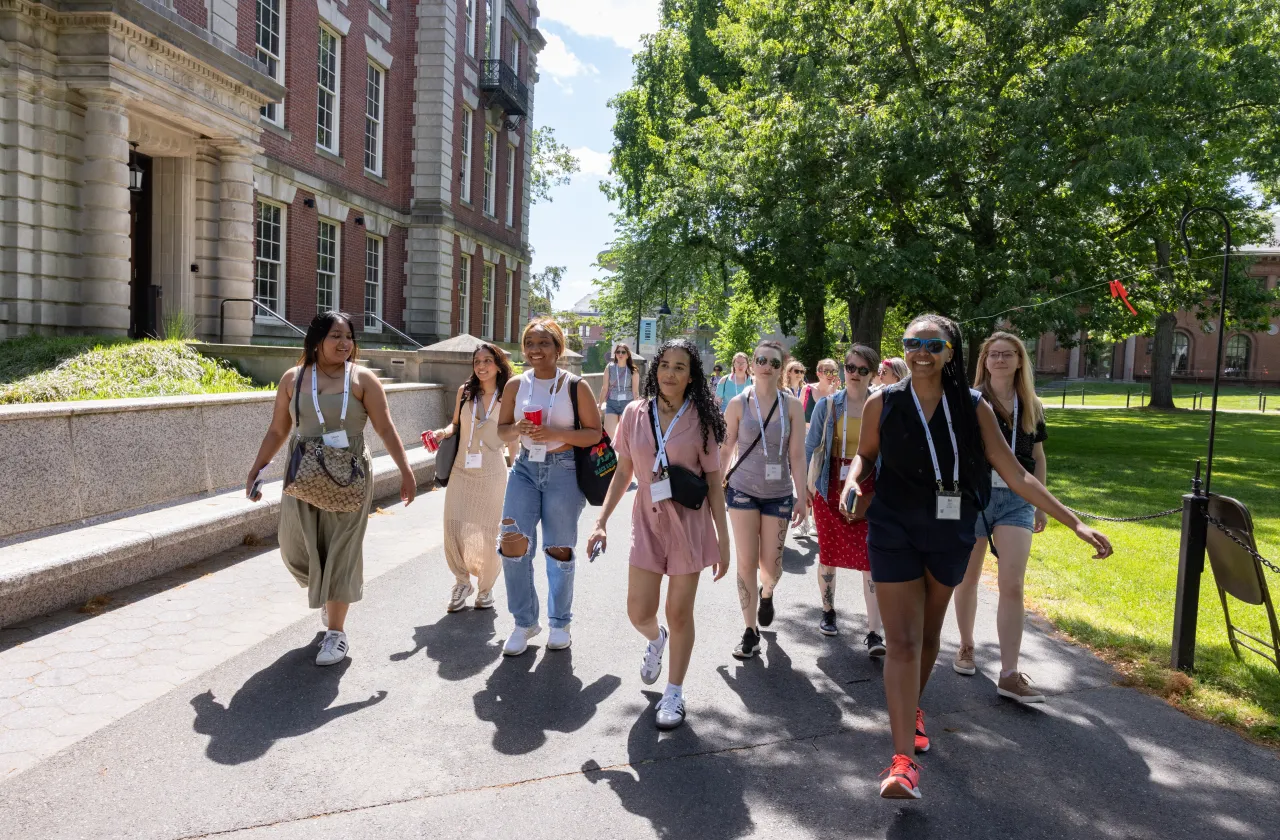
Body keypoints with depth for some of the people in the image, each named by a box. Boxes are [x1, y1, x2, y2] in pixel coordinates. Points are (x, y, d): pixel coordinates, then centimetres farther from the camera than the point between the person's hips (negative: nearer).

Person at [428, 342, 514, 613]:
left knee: (488, 535, 2)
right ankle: (462, 583, 22)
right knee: (453, 529, -4)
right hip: (462, 472, 2)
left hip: (492, 475, -2)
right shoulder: (465, 391, 4)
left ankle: (485, 588, 26)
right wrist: (444, 432, -5)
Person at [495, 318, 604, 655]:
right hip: (525, 467, 3)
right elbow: (502, 430, 12)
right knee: (512, 543, -7)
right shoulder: (516, 385, 4)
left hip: (564, 471, -3)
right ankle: (525, 622, 13)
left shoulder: (575, 386, -5)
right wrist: (518, 430, -11)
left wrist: (556, 433, -19)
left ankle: (560, 623, 26)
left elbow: (594, 434, -6)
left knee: (559, 550, 6)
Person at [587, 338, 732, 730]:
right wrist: (601, 521, 1)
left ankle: (674, 694, 25)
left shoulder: (700, 419, -7)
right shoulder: (635, 414, -1)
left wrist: (723, 541, -5)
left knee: (679, 613, 6)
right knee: (639, 612, 3)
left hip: (689, 523, -2)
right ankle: (656, 639, 41)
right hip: (648, 521, 2)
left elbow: (714, 482, -4)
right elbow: (623, 472, 6)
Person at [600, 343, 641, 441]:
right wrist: (600, 404, 6)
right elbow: (605, 388, 5)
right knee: (609, 433, -7)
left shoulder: (633, 371, -1)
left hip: (627, 403, -1)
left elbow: (635, 391, 1)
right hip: (612, 403, 1)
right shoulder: (609, 367, 2)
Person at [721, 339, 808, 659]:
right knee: (747, 563, -1)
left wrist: (802, 496, -5)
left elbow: (796, 455, -3)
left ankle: (766, 594, 42)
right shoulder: (739, 404, -4)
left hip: (778, 494, 1)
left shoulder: (792, 406, -4)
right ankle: (750, 631, 12)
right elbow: (725, 449, 3)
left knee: (771, 565, 6)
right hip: (742, 490, 0)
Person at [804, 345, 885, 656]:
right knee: (828, 553, 12)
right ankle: (828, 611, 33)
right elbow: (810, 446, 5)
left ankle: (874, 632, -3)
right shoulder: (828, 405, 1)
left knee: (871, 559, -6)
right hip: (831, 488, 1)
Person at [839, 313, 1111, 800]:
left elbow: (1015, 475, -4)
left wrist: (1076, 524, -7)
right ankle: (903, 761, -6)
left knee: (929, 635, 17)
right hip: (894, 533, -2)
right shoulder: (883, 404, -8)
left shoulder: (973, 408, -5)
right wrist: (853, 481, -15)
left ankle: (912, 710, 43)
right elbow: (866, 455, 8)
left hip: (949, 536, 2)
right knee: (902, 641, -7)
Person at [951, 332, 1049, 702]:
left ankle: (1009, 675, -3)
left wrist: (1040, 504, 14)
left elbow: (1038, 457, 16)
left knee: (1012, 586, -7)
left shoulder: (1031, 406, 9)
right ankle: (966, 647, 32)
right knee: (967, 579, 10)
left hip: (1016, 500, 2)